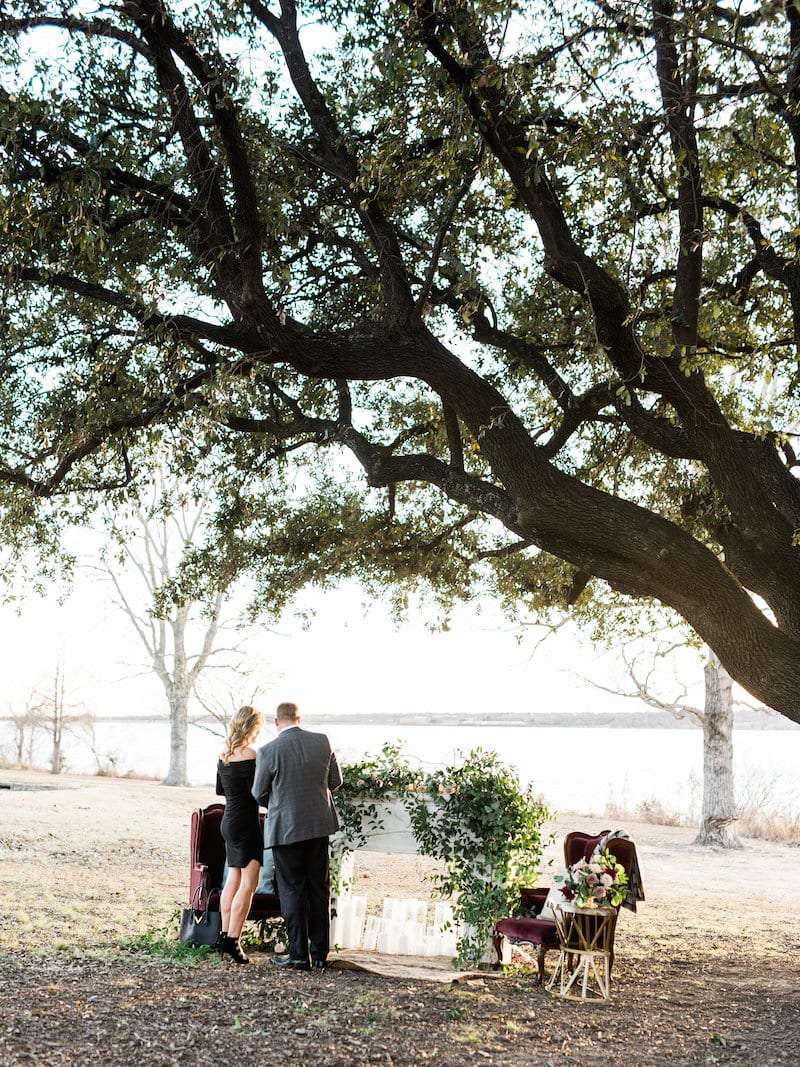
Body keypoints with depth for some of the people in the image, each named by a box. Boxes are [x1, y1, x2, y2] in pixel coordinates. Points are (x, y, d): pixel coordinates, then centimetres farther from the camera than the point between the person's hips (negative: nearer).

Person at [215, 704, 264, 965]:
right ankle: (232, 940, -13)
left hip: (229, 821, 9)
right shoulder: (250, 754, -16)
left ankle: (225, 935, 21)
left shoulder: (224, 754, 9)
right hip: (245, 823, -9)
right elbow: (257, 792, -17)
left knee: (233, 880, 16)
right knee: (249, 883, -8)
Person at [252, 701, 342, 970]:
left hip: (285, 828, -4)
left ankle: (299, 955, 8)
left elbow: (259, 793, -3)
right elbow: (335, 781, 6)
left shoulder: (268, 751, -13)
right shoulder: (322, 742, -3)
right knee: (319, 889, 13)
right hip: (319, 825, 4)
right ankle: (320, 953, 18)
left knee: (292, 891, 6)